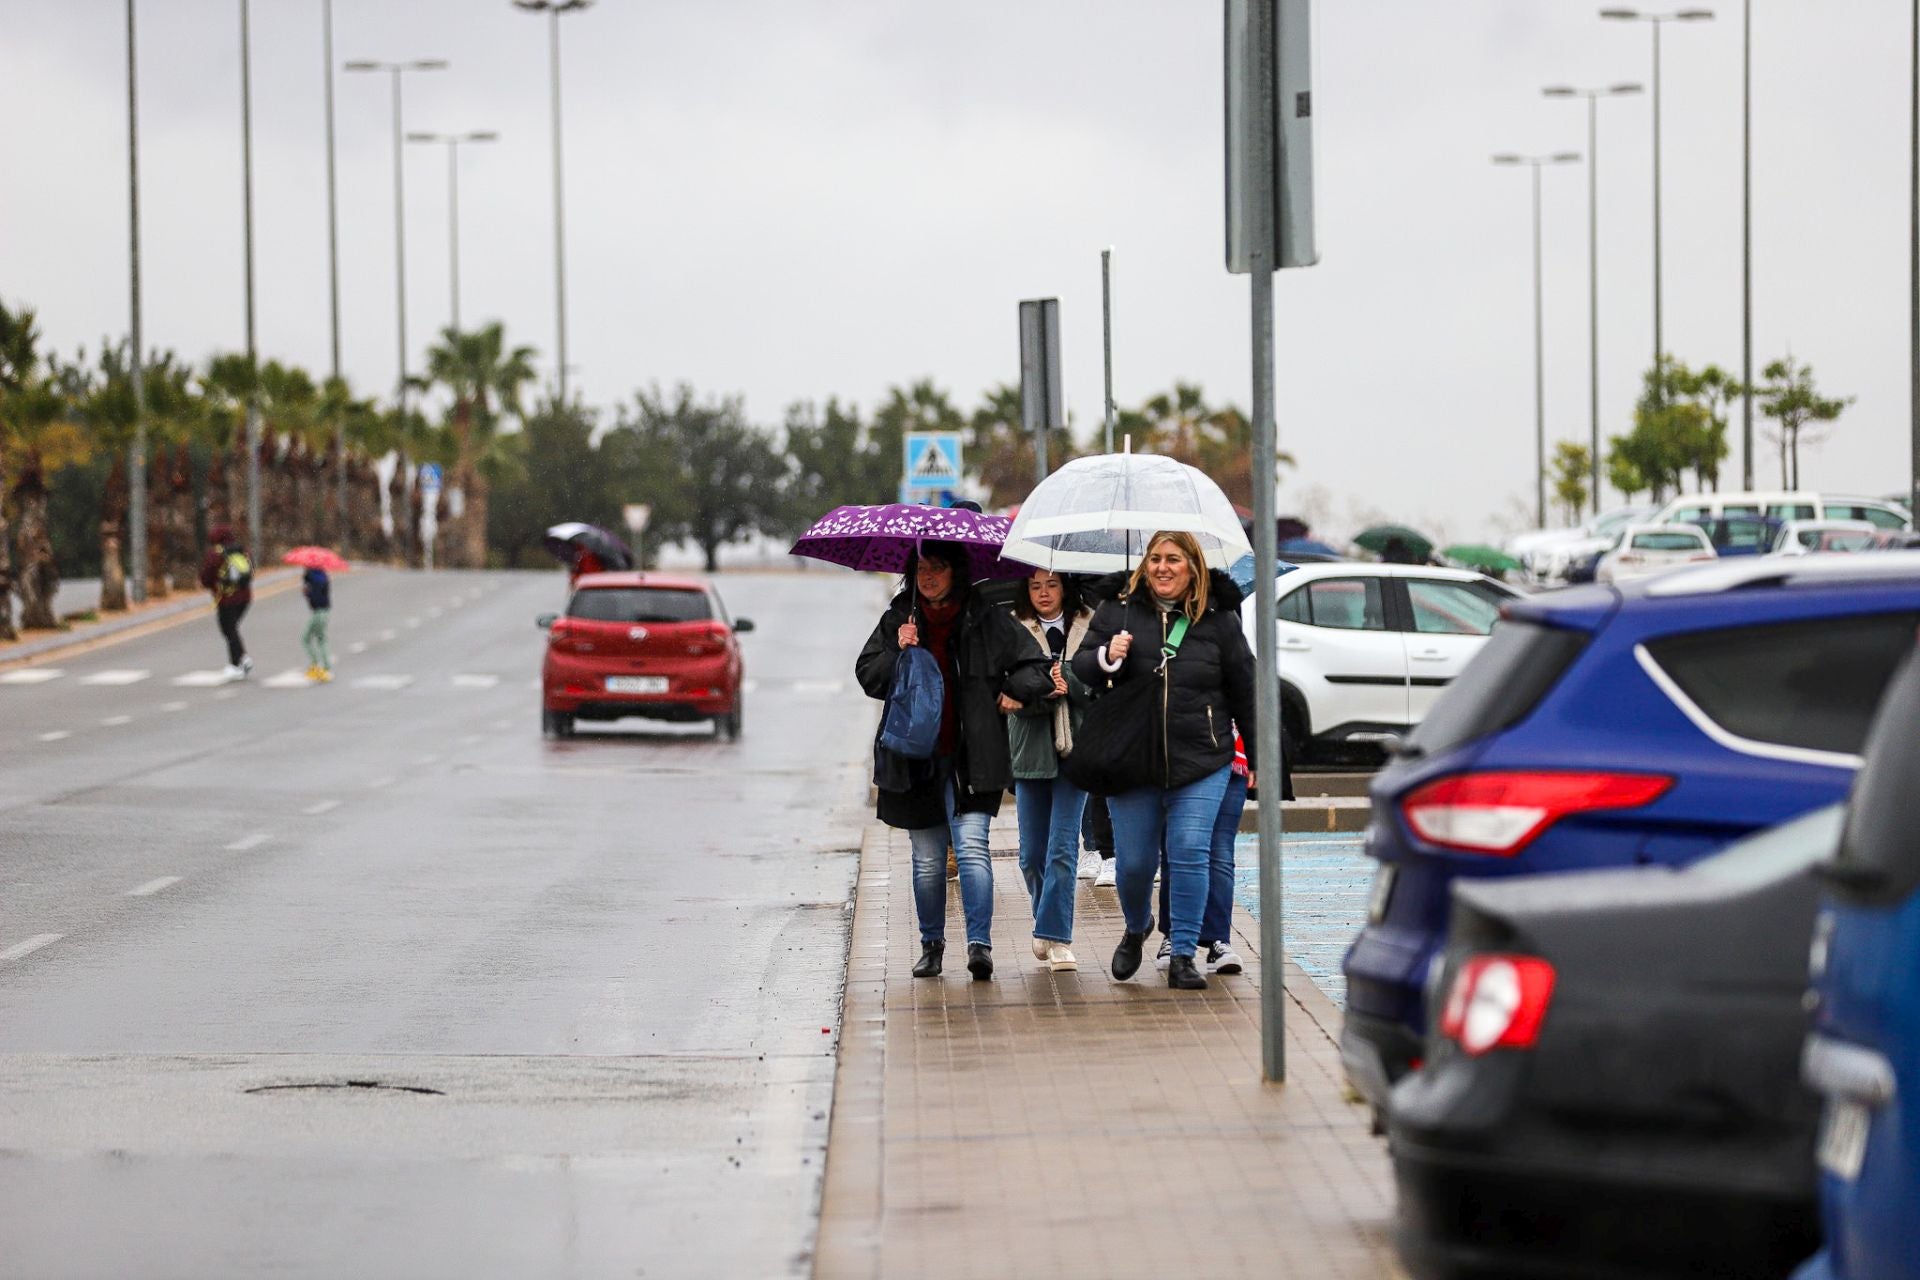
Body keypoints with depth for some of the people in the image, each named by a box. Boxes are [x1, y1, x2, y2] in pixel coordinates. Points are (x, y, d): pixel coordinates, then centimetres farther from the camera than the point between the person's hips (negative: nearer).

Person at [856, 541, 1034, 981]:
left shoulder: (987, 619, 1)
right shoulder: (897, 620, 8)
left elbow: (1031, 665, 9)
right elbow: (867, 675, 4)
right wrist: (898, 652, -11)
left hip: (970, 758, -2)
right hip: (916, 760, 3)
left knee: (971, 845, -14)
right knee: (928, 858, 8)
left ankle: (980, 943, -17)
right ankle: (931, 943, 20)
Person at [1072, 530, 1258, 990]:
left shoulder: (1218, 619, 2)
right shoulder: (1118, 611, 2)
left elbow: (1244, 690, 10)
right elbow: (1080, 668, 7)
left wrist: (1256, 755, 13)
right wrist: (1106, 658, -16)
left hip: (1201, 762, -1)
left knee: (1190, 853, -9)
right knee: (1133, 862, 3)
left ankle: (1183, 956, -1)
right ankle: (1136, 929, 34)